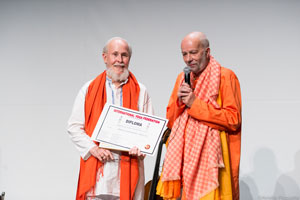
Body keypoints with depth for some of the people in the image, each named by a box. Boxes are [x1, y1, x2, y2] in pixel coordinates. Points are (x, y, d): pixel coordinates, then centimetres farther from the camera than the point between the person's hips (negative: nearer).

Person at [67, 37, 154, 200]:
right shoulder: (90, 89, 10)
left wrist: (140, 146, -10)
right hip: (96, 168, 0)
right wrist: (93, 148, -9)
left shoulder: (140, 91, 12)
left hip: (128, 167, 1)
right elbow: (74, 127, 7)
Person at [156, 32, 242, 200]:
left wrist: (195, 104, -13)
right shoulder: (182, 78, 15)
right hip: (183, 156, 5)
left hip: (209, 158, -5)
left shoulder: (225, 76, -3)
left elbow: (234, 120, -12)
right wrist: (179, 101, -4)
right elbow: (170, 121, 16)